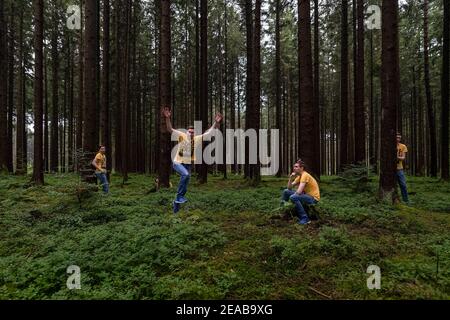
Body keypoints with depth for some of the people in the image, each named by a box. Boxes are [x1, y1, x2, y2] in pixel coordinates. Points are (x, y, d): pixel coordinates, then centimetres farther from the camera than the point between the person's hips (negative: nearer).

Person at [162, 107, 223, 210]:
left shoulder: (197, 139, -5)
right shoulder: (182, 136, -11)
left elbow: (209, 132, -9)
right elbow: (170, 129, -19)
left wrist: (216, 122, -20)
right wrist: (167, 118, -34)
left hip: (188, 164, 4)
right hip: (178, 163, -4)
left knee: (185, 188, 7)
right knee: (186, 174, -34)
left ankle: (177, 201, 30)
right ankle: (179, 196, -21)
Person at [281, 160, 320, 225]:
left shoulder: (305, 175, -20)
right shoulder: (299, 176, 8)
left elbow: (299, 191, -27)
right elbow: (289, 188, 7)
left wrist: (294, 194, -6)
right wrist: (291, 178, -8)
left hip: (313, 198, -9)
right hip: (307, 195, 9)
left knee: (293, 197, -31)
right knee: (286, 191, 3)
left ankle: (305, 219, -23)